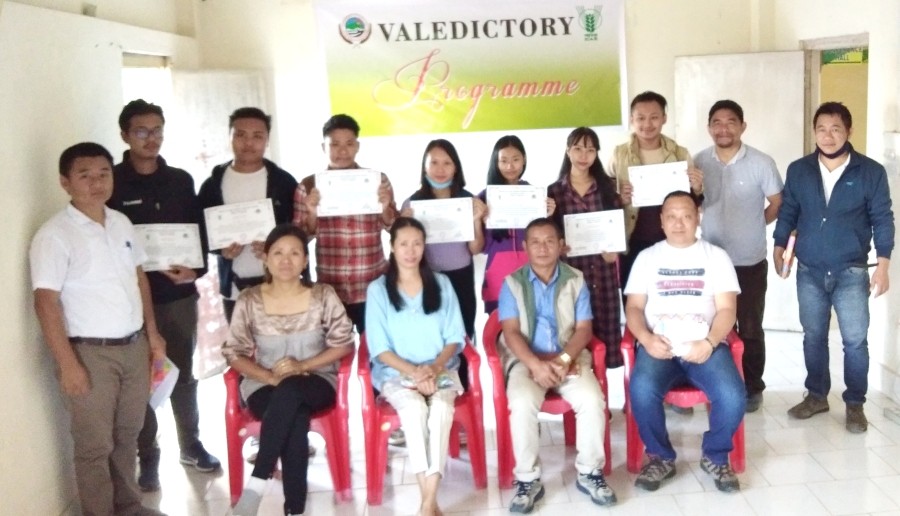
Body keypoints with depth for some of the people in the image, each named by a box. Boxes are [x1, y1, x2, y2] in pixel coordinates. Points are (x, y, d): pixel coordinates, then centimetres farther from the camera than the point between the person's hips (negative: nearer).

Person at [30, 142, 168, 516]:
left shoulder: (121, 223, 7)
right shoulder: (54, 236, -13)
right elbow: (46, 302, -16)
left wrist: (152, 332, 14)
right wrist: (68, 364, -19)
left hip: (134, 346, 6)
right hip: (90, 352, -6)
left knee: (128, 434, 19)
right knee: (95, 445, 5)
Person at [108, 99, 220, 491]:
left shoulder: (181, 180, 8)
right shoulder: (111, 182, -4)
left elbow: (199, 231, 9)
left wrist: (196, 269, -9)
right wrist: (157, 268, -17)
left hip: (181, 293, 4)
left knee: (184, 372, 14)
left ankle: (191, 444, 29)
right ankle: (148, 456, 18)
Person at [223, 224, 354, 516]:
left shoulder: (323, 296, -1)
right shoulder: (249, 301, -2)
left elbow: (344, 343, -1)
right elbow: (234, 353, -1)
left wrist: (303, 366, -15)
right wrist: (271, 377, -18)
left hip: (316, 382, 0)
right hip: (264, 385, 0)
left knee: (290, 390, -37)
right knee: (296, 418, -35)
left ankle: (256, 484, -33)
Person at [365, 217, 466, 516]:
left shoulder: (441, 284, 8)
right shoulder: (378, 290, 3)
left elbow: (455, 337, 5)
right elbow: (379, 348, -2)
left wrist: (435, 368, -14)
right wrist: (413, 371, -17)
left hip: (441, 370, 1)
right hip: (396, 372, -1)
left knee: (441, 408, -31)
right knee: (414, 408, -33)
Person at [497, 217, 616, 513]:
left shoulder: (576, 280, 8)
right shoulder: (512, 283, 4)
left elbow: (583, 329, 2)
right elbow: (511, 332, -5)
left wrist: (563, 360, -16)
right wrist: (535, 364, -21)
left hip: (569, 358, 2)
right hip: (526, 360, -1)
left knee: (592, 400, -27)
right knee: (522, 403, -32)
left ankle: (589, 473, -7)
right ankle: (528, 479, -16)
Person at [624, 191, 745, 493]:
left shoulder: (716, 256, 11)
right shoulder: (647, 257, 13)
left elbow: (726, 310, 3)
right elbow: (634, 307, 7)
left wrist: (709, 343, -16)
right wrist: (646, 338, -14)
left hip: (705, 345, 0)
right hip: (659, 346, 0)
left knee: (732, 397, -28)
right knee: (641, 390, -32)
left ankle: (715, 457, 3)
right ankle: (660, 457, -4)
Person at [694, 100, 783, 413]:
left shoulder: (761, 163, -10)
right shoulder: (699, 162, 0)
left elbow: (777, 204, 1)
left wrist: (752, 224, 0)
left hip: (750, 262, -3)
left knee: (750, 328, 8)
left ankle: (752, 387, 24)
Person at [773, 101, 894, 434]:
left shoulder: (871, 172, -5)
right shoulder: (798, 170, 2)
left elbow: (883, 219, -3)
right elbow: (788, 212, 10)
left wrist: (883, 265, -7)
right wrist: (779, 247, 1)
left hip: (851, 272, -2)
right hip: (809, 271, 2)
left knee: (855, 340, 3)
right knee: (813, 337, 12)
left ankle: (855, 404, 17)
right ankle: (817, 396, 27)